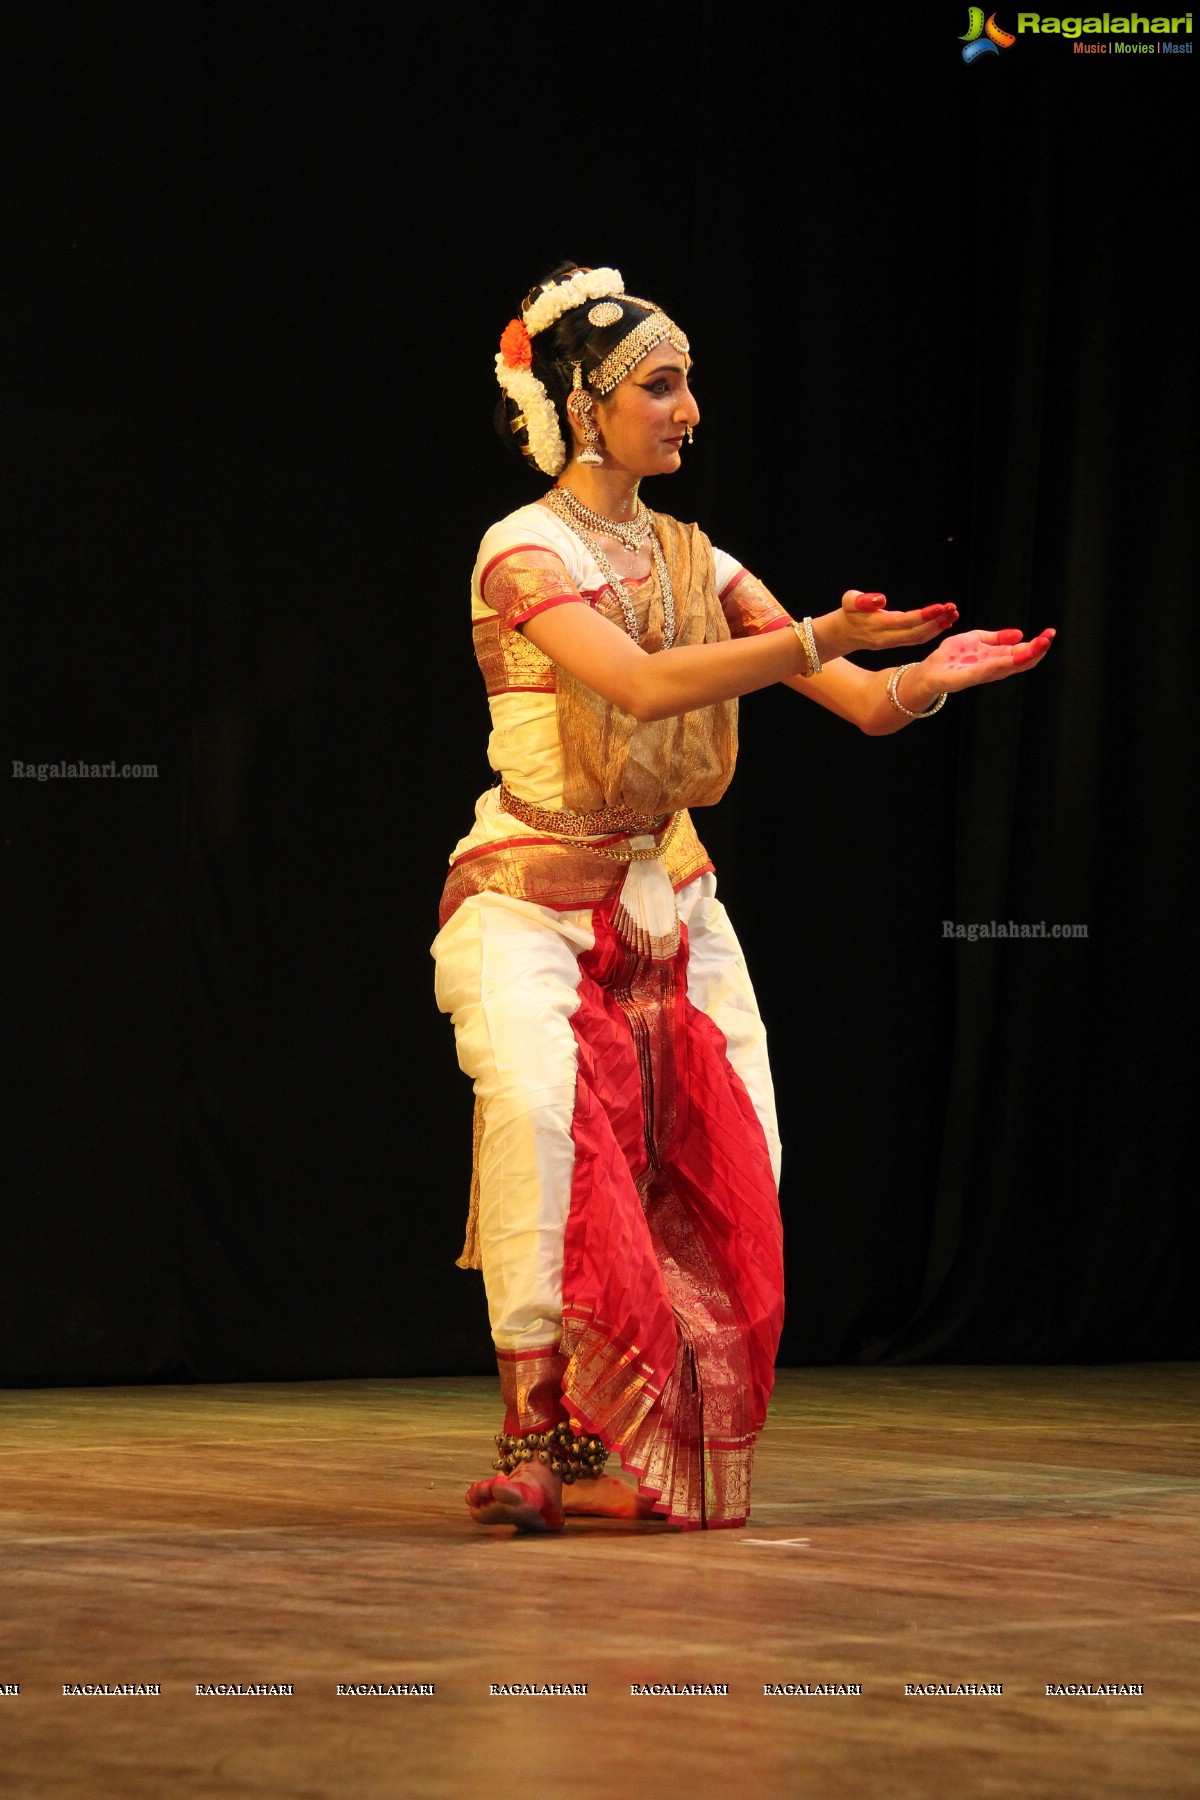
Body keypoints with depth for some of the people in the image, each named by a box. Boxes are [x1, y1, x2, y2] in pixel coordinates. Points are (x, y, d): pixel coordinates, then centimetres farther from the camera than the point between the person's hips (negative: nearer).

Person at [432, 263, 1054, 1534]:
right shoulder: (523, 552, -9)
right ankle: (531, 1434, -26)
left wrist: (925, 675, -20)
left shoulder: (694, 562, 9)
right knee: (538, 1104, -30)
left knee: (727, 1164, -6)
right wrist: (820, 639, -34)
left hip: (668, 903, 6)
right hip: (534, 897, -6)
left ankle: (613, 1440, 5)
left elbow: (863, 702, 1)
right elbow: (641, 683, -26)